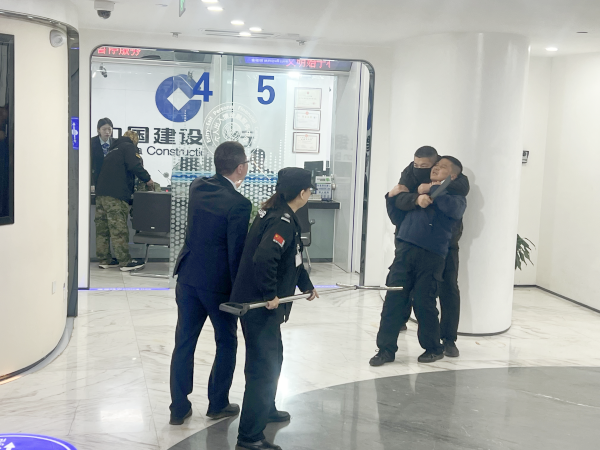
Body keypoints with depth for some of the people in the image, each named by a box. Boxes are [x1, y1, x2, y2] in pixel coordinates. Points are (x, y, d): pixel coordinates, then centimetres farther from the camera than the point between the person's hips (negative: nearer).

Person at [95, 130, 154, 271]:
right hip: (116, 195, -9)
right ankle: (125, 262, -6)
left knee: (102, 228, 9)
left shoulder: (114, 149, 27)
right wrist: (147, 179, -2)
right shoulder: (129, 147, 2)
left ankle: (105, 260, 15)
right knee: (119, 229, -8)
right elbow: (135, 166, -15)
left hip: (101, 192, 9)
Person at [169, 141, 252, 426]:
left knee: (185, 343, 11)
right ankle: (218, 404, 24)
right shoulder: (239, 204, -19)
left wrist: (231, 186, 13)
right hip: (219, 282, -6)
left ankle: (179, 407, 18)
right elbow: (237, 252, -16)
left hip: (188, 276, 6)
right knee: (226, 343, 14)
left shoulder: (197, 187, 0)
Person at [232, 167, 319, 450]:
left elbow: (292, 257, 23)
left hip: (261, 302, 10)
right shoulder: (283, 221, -20)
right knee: (263, 366, -4)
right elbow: (264, 257, -34)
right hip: (259, 305, -10)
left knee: (273, 358, 25)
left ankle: (266, 410, 45)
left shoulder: (278, 213, 11)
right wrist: (270, 294, -24)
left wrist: (306, 285, 32)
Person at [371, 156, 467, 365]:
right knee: (393, 300, -1)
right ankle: (386, 349, 7)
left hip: (431, 256, -3)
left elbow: (453, 209, -14)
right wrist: (417, 198, -10)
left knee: (424, 303, 0)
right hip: (405, 250, 3)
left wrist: (432, 190, -3)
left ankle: (433, 348, 19)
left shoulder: (456, 197, 9)